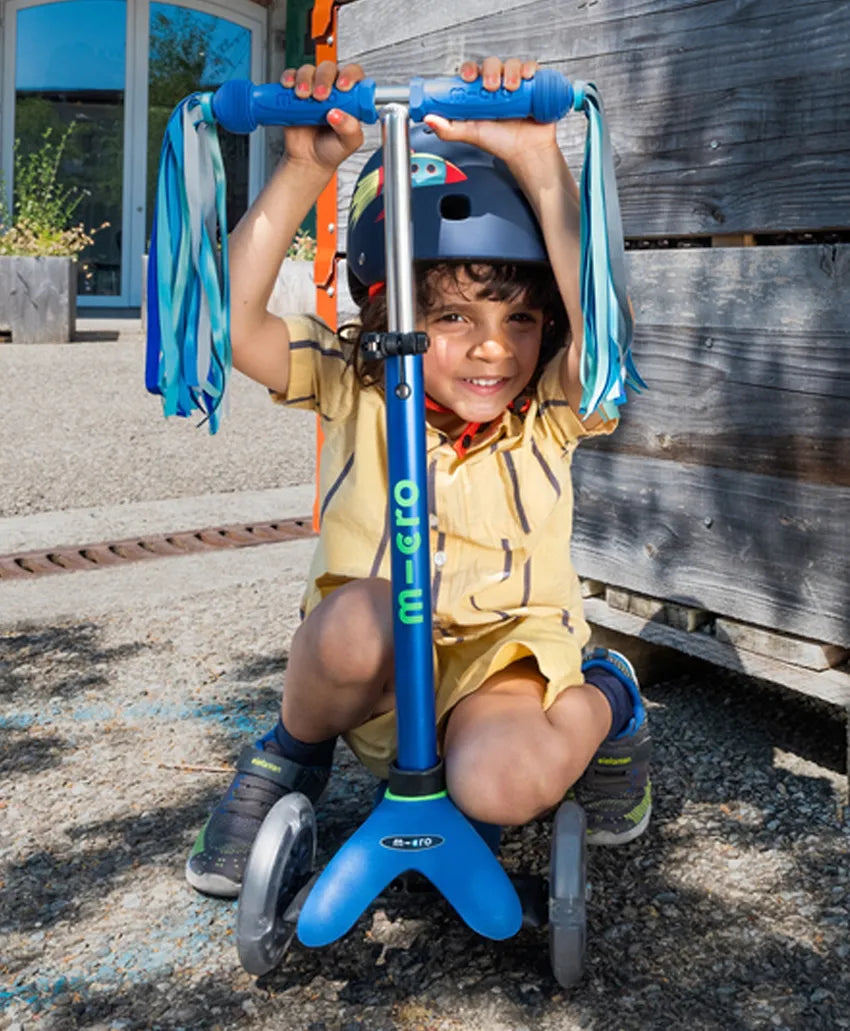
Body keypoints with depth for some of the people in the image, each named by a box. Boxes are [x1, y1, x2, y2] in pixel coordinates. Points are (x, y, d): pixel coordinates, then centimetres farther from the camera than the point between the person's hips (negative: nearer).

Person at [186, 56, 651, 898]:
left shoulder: (549, 410, -7)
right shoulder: (355, 391, -6)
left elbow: (598, 324, -31)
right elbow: (230, 322, -21)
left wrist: (540, 165, -35)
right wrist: (304, 170, -27)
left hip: (501, 658, -1)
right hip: (367, 671, 2)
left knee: (500, 786, -34)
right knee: (359, 616, -36)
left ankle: (601, 707, 3)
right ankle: (293, 750, -1)